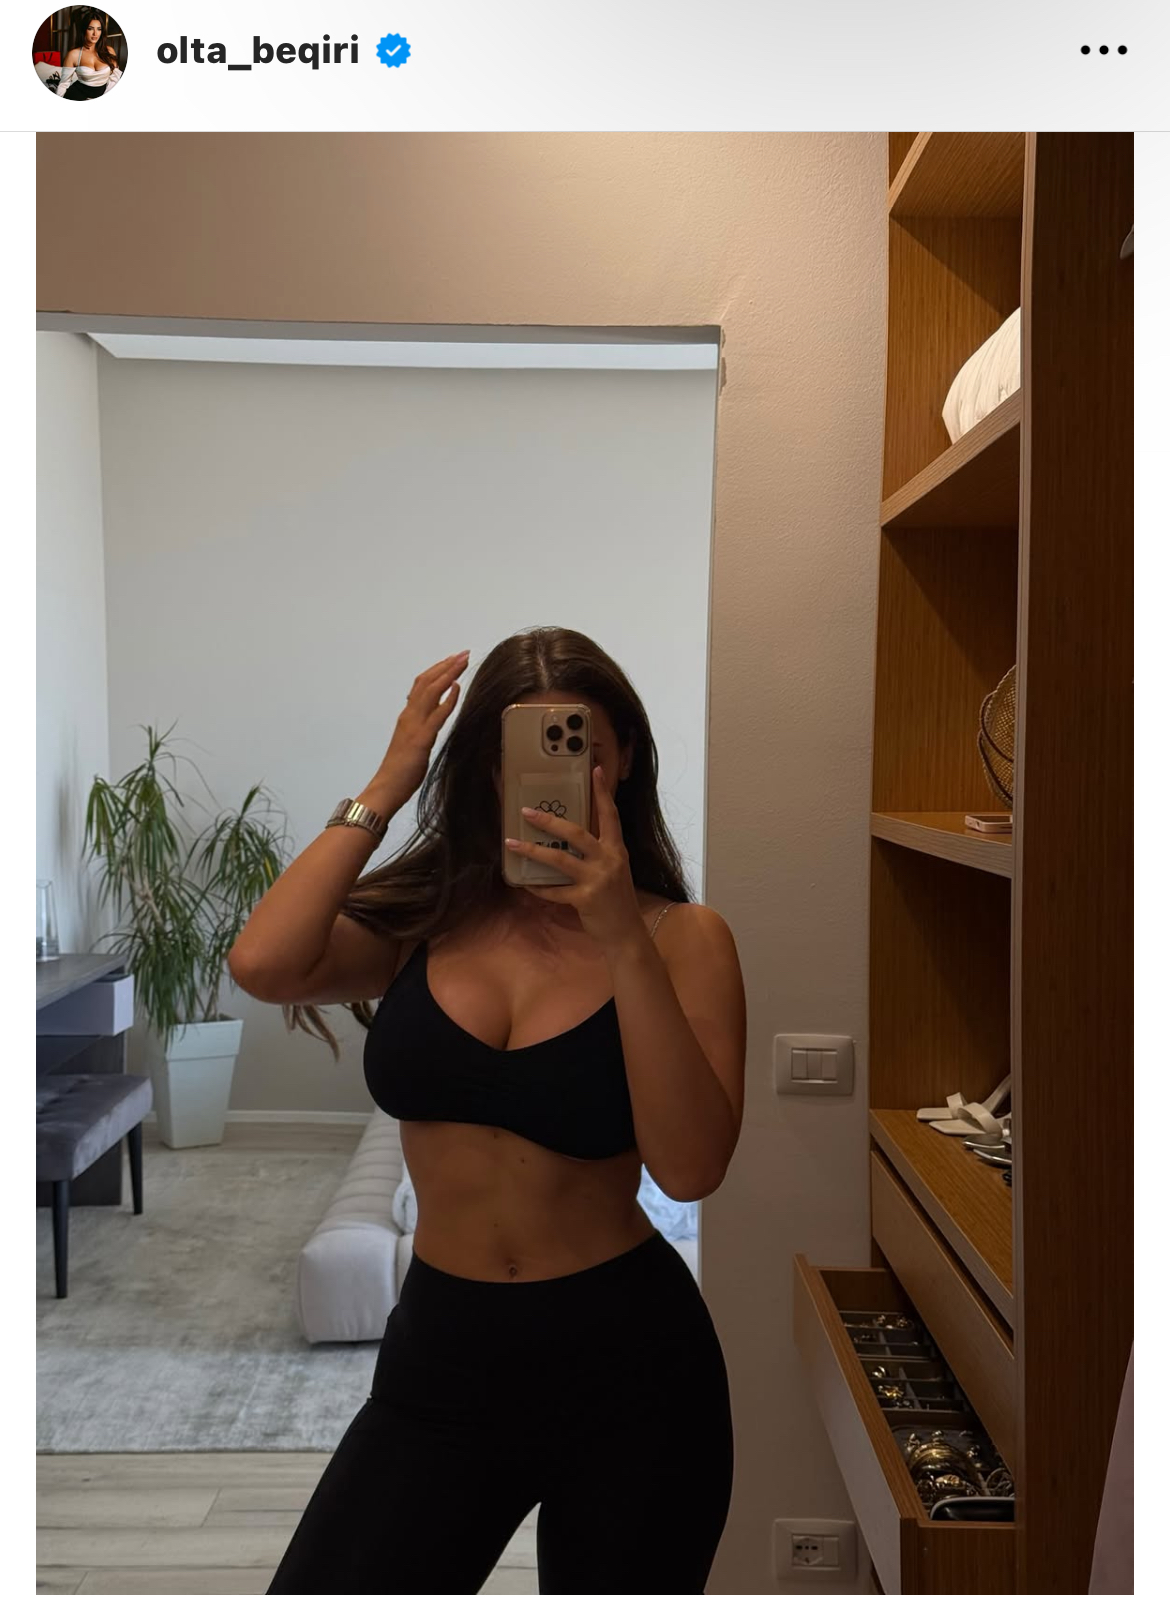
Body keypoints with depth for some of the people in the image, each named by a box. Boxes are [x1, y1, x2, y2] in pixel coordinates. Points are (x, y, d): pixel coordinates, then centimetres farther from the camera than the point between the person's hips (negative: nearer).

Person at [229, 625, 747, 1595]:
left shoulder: (682, 938, -8)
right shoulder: (422, 919, -3)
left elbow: (690, 1168, -20)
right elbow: (263, 965, -21)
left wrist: (623, 938, -26)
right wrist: (384, 789, -17)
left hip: (627, 1366, -1)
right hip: (441, 1352, 2)